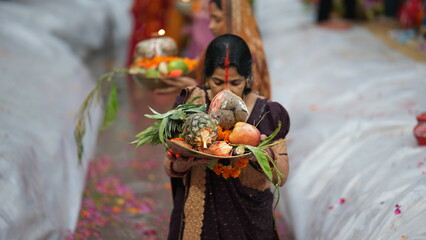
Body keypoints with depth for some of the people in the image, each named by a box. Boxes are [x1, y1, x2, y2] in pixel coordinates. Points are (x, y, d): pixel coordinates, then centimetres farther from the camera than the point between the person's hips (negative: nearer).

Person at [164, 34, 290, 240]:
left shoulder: (266, 113, -10)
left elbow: (281, 177, -8)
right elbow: (170, 168, -4)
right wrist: (182, 163, -26)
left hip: (248, 222, 0)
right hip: (197, 220, 1)